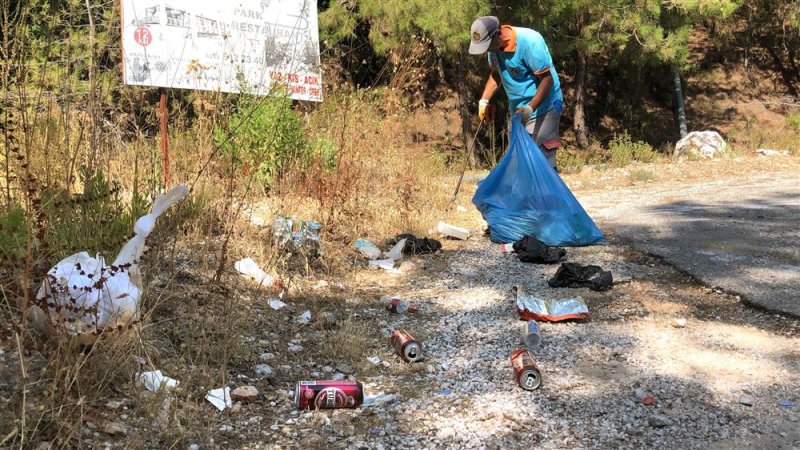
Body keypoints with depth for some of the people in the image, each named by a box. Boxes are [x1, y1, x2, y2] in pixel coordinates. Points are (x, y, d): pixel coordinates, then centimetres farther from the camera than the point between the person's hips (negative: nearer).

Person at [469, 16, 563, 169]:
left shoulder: (530, 42, -27)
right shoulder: (495, 45, -3)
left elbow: (547, 79, -24)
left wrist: (531, 107, -34)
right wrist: (484, 100, 1)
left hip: (543, 107, -8)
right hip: (518, 109, 8)